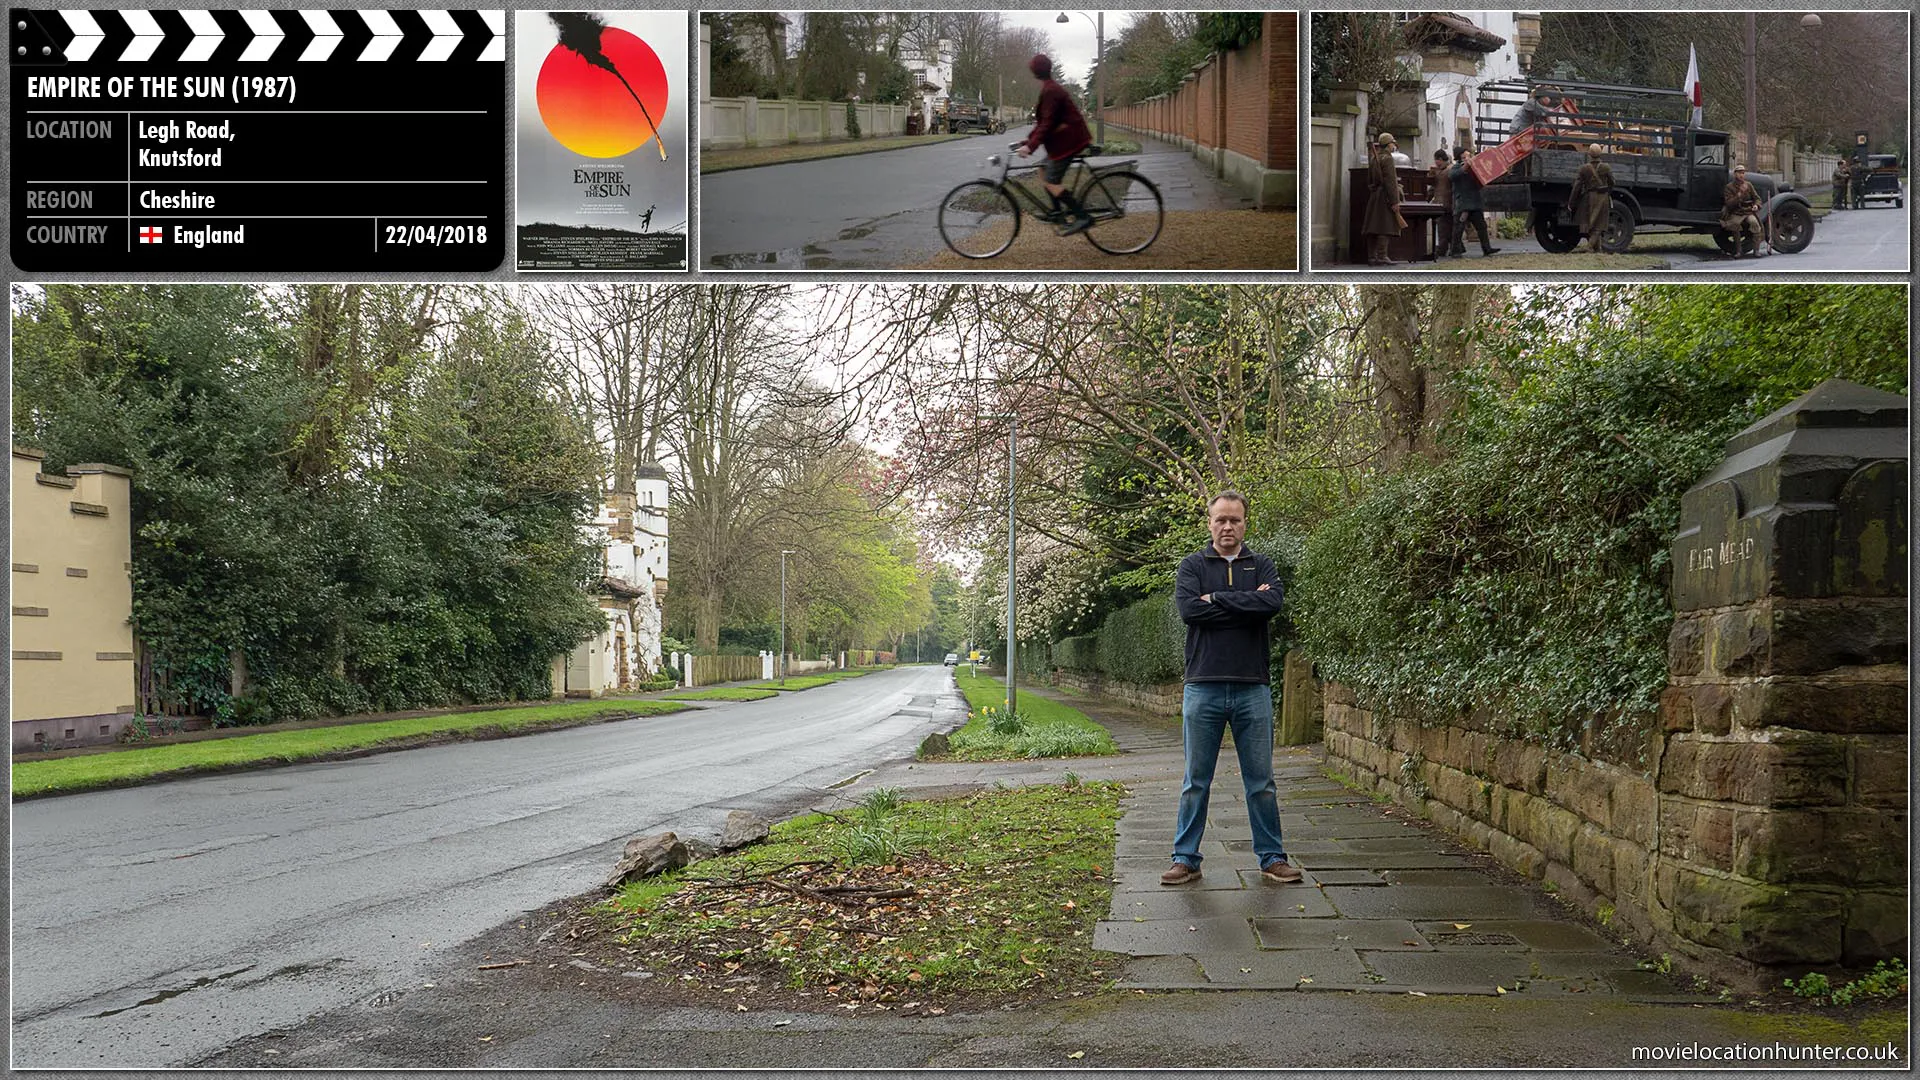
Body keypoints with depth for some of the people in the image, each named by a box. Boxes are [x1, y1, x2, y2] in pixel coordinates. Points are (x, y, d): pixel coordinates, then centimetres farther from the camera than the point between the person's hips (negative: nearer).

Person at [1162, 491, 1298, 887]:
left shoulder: (1261, 565, 9)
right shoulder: (1193, 565, 6)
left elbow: (1272, 604, -12)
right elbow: (1188, 609, -12)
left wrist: (1216, 599, -10)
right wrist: (1246, 603, -10)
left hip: (1253, 689, 1)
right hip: (1203, 688, -1)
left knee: (1261, 781, 7)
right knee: (1196, 781, 5)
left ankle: (1272, 857, 17)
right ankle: (1186, 858, 13)